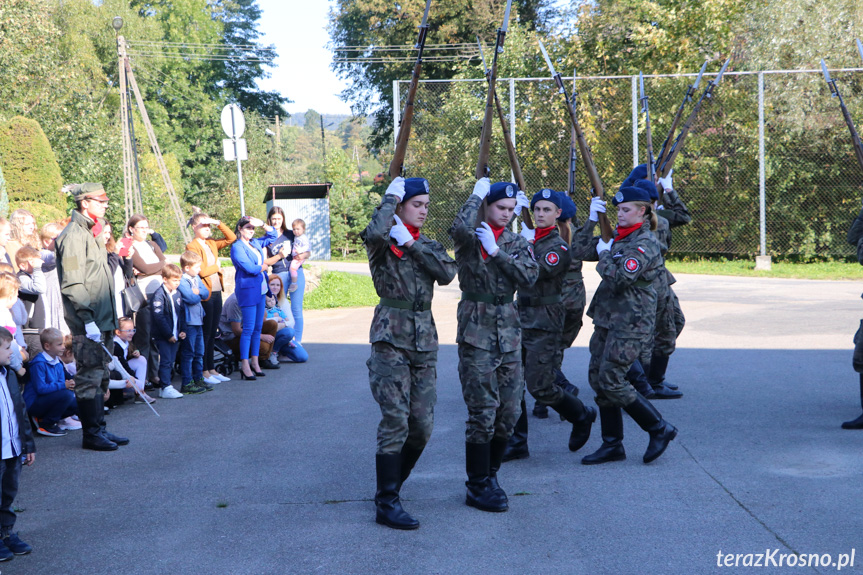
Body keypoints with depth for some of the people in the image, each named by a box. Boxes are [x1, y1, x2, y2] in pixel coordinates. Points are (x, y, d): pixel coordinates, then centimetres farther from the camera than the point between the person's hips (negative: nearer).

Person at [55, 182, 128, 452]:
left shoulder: (92, 233, 18)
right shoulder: (74, 235, -12)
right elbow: (72, 284, -19)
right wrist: (88, 319, -22)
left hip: (102, 319, 10)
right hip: (87, 322, -10)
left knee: (100, 376, 13)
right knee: (89, 377, -4)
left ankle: (99, 429, 21)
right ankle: (91, 434, 2)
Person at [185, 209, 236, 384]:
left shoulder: (212, 244, 12)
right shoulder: (192, 246, -10)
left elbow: (232, 238, 14)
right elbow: (201, 271, -18)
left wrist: (218, 223, 4)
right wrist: (216, 266, -1)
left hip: (216, 292, 8)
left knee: (212, 333, 12)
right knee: (205, 334, -2)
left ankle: (211, 369, 19)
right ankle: (203, 372, 5)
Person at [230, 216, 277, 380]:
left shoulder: (255, 243, 13)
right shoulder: (237, 247, -10)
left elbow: (272, 236, 25)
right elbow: (250, 268, -18)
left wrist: (262, 224, 8)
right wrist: (263, 267, 1)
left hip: (260, 289, 8)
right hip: (248, 290, -8)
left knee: (258, 328, 10)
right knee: (249, 328, -8)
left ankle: (254, 362, 16)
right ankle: (244, 365, -4)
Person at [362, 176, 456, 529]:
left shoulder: (427, 245, 16)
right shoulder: (383, 242, -1)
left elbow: (447, 272, -4)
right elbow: (373, 233, -28)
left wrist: (411, 243, -9)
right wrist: (391, 196, -12)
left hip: (424, 340, 6)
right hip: (391, 337, -6)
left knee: (422, 424, 4)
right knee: (395, 420, -12)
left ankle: (390, 485, 23)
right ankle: (386, 504, -6)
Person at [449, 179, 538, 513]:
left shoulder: (516, 242, 12)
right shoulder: (469, 238, -1)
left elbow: (530, 276, -4)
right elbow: (460, 228, -27)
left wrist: (496, 250, -12)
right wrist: (476, 194, -11)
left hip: (509, 330, 5)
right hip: (476, 329, -5)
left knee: (510, 411, 7)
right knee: (483, 411, -7)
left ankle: (490, 473, 25)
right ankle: (478, 487, 4)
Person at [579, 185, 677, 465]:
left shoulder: (645, 243, -13)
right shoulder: (618, 237, 15)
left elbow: (619, 277, -23)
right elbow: (583, 251, 19)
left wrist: (604, 255, -8)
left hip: (630, 323, -9)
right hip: (607, 318, 9)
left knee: (610, 379, -11)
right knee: (597, 377, 7)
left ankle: (660, 429, 6)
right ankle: (612, 445, 16)